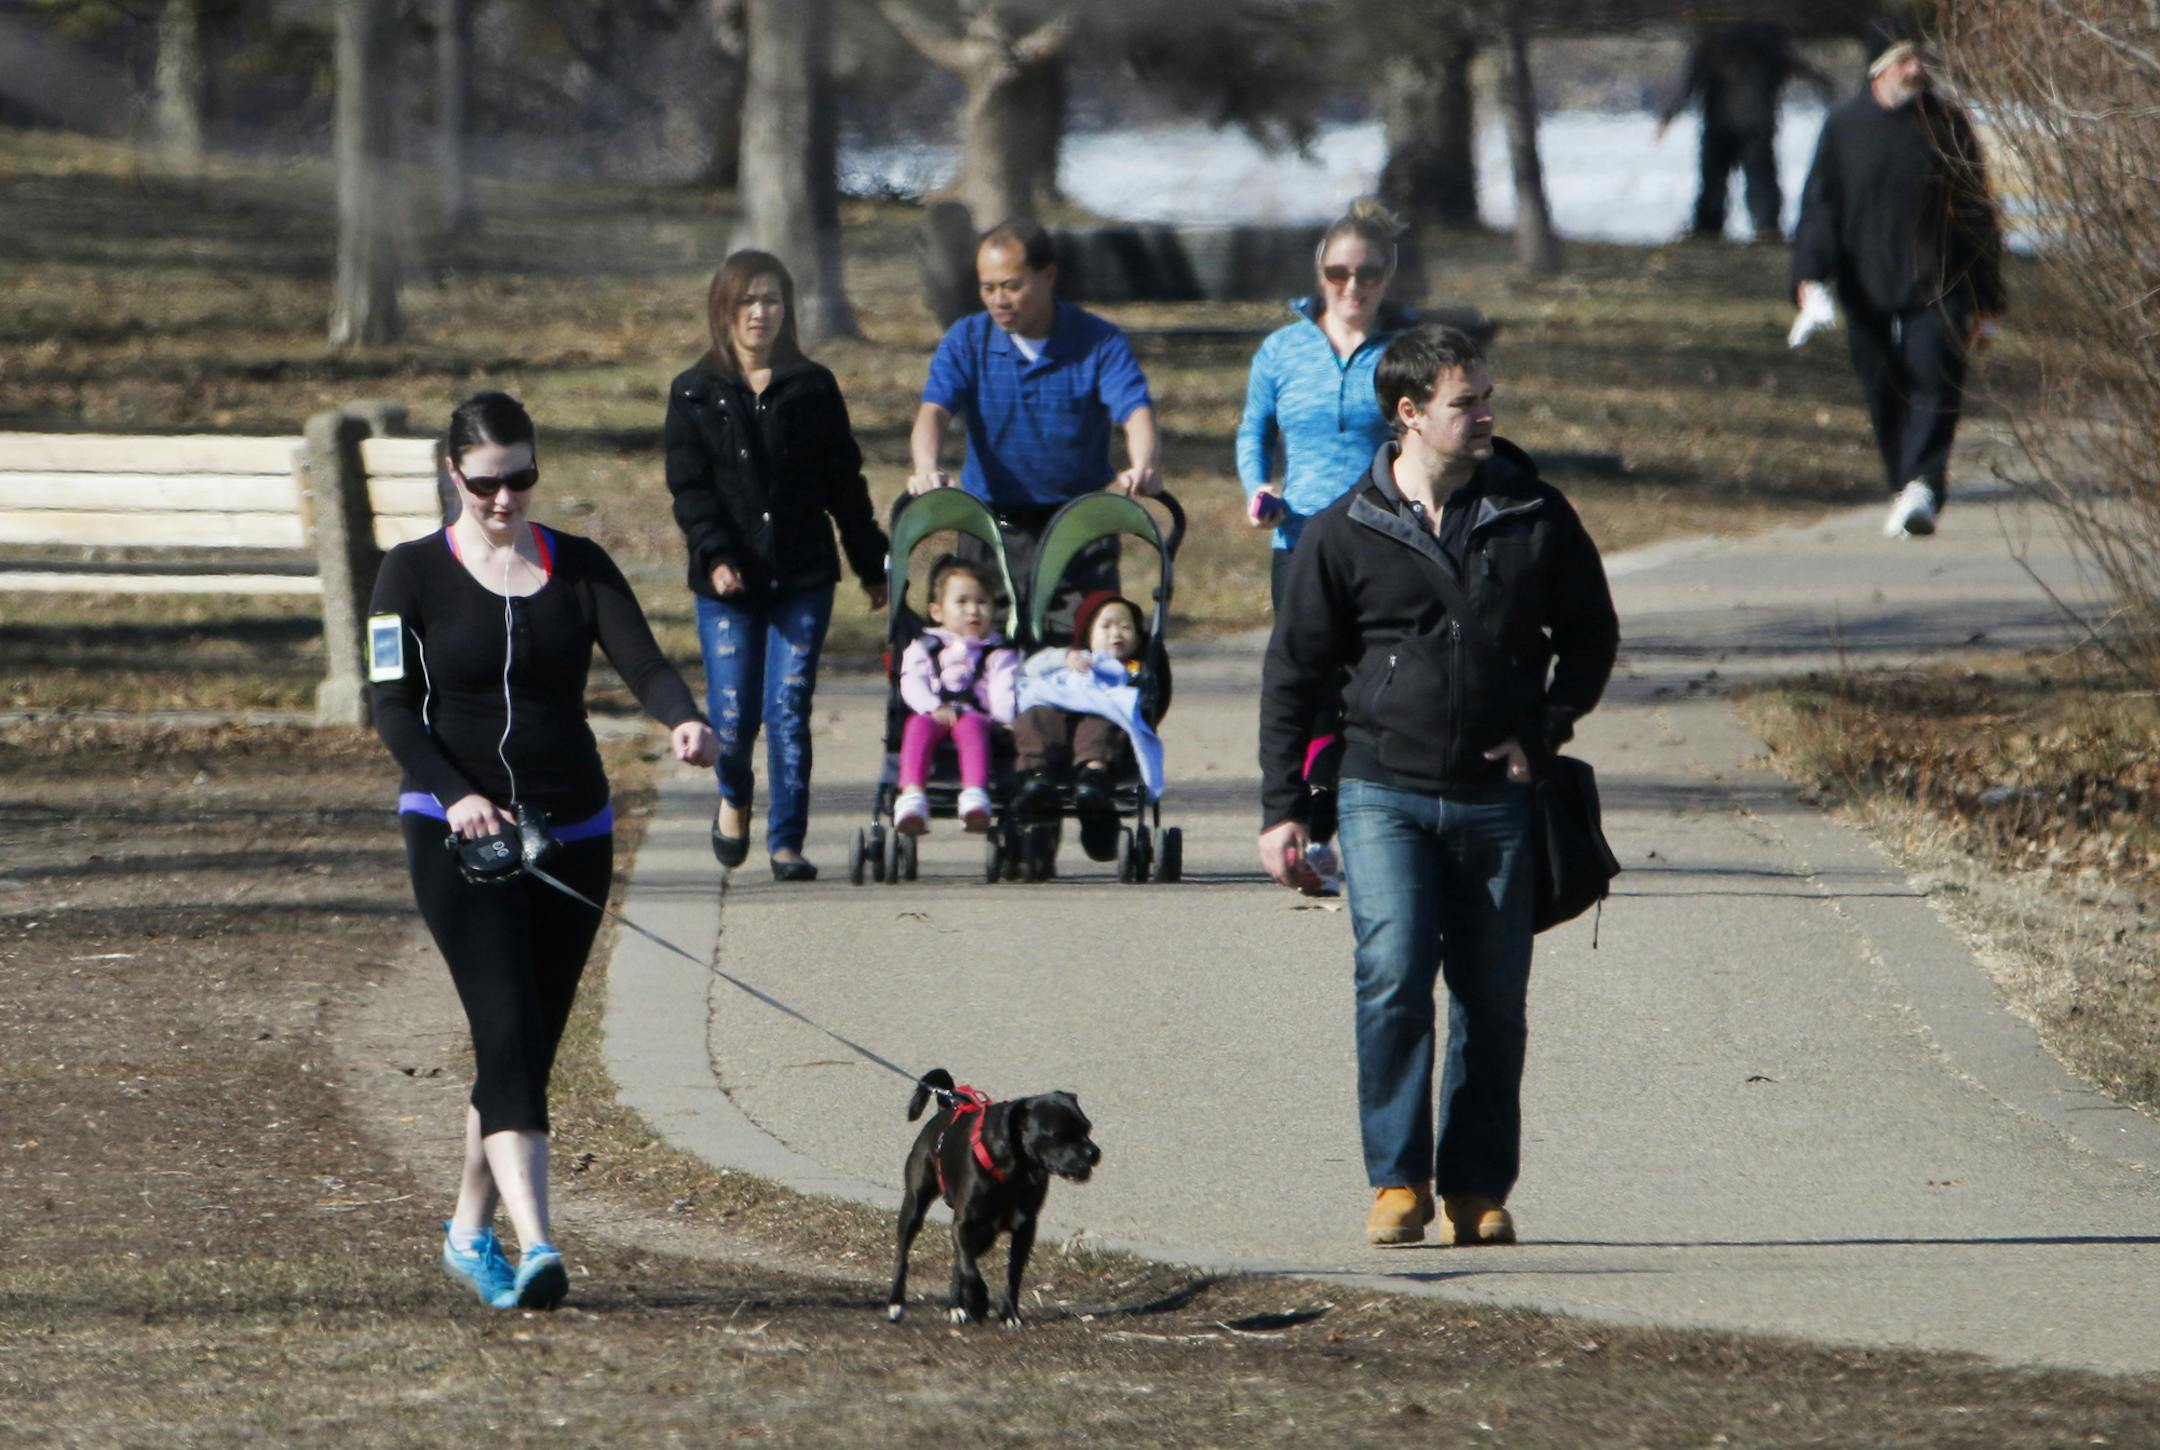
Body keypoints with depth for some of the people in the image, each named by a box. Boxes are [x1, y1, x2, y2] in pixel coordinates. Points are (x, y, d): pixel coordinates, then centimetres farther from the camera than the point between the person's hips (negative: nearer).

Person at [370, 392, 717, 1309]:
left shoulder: (580, 569, 8)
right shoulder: (415, 574, 0)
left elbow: (641, 660, -5)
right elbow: (393, 706, -5)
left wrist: (682, 719, -27)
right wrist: (454, 795, -21)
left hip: (573, 831, 4)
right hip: (456, 833, -4)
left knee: (531, 1045, 9)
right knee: (508, 1033, -17)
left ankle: (470, 1229, 26)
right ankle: (533, 1245, -27)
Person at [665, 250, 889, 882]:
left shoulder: (812, 388, 8)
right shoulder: (695, 394, 5)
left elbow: (844, 482, 11)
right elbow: (688, 487, -1)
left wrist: (871, 564, 10)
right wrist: (715, 556, -16)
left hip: (803, 579, 1)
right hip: (728, 582, -1)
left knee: (789, 712, -5)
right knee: (733, 714, -4)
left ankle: (787, 841, 3)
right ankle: (733, 799, 28)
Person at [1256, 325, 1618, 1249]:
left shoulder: (1535, 518, 4)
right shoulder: (1346, 533, 0)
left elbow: (1590, 636, 16)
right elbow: (1292, 676, 6)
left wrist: (1543, 734, 1)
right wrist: (1280, 810, 2)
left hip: (1497, 799, 2)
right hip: (1384, 792, -2)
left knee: (1494, 998, 5)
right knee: (1392, 976, -16)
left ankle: (1478, 1188, 16)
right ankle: (1398, 1181, -8)